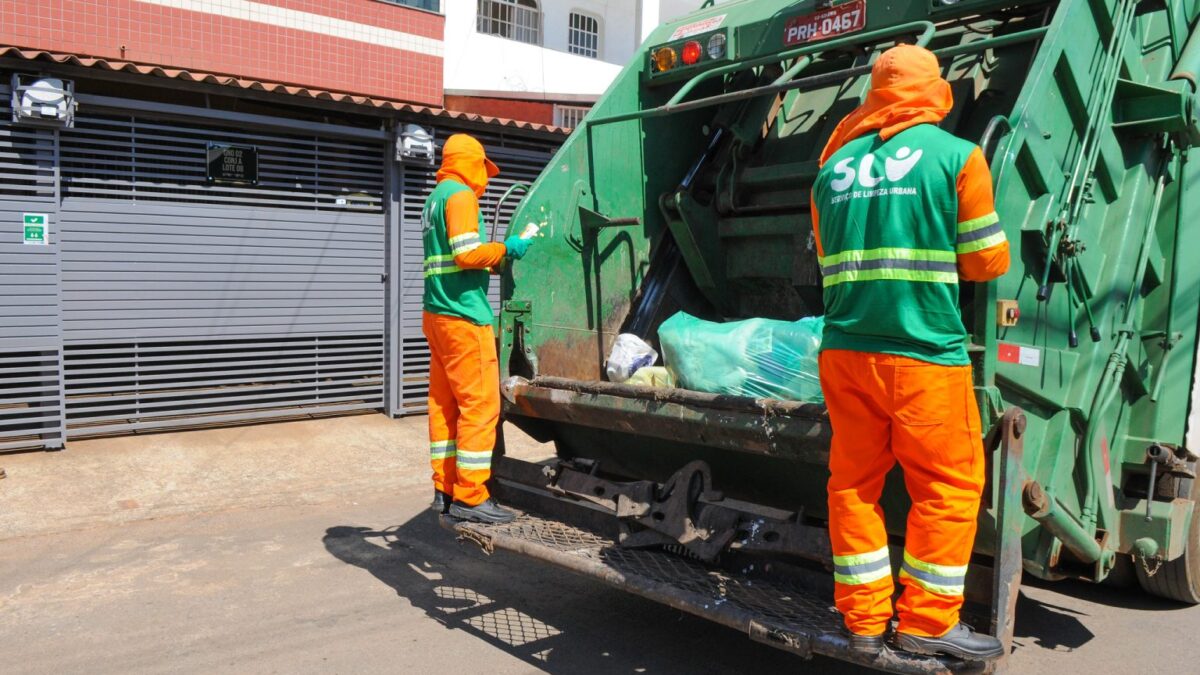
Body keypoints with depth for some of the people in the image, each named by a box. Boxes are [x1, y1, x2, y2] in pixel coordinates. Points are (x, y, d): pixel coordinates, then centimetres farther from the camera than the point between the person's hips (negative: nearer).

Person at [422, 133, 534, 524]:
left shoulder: (436, 198, 21)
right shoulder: (460, 194, -8)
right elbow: (467, 254, -19)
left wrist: (498, 259, 22)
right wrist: (505, 249, -5)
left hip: (437, 313, 10)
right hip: (464, 315, -10)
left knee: (444, 404, 10)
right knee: (480, 403, -8)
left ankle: (446, 489, 14)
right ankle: (469, 497, -6)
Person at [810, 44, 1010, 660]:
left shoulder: (833, 166, 11)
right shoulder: (955, 156, -2)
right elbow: (987, 261, 2)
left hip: (844, 350, 5)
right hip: (925, 353, -4)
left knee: (853, 483, 12)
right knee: (948, 487, 9)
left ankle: (863, 620, 19)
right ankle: (926, 624, 16)